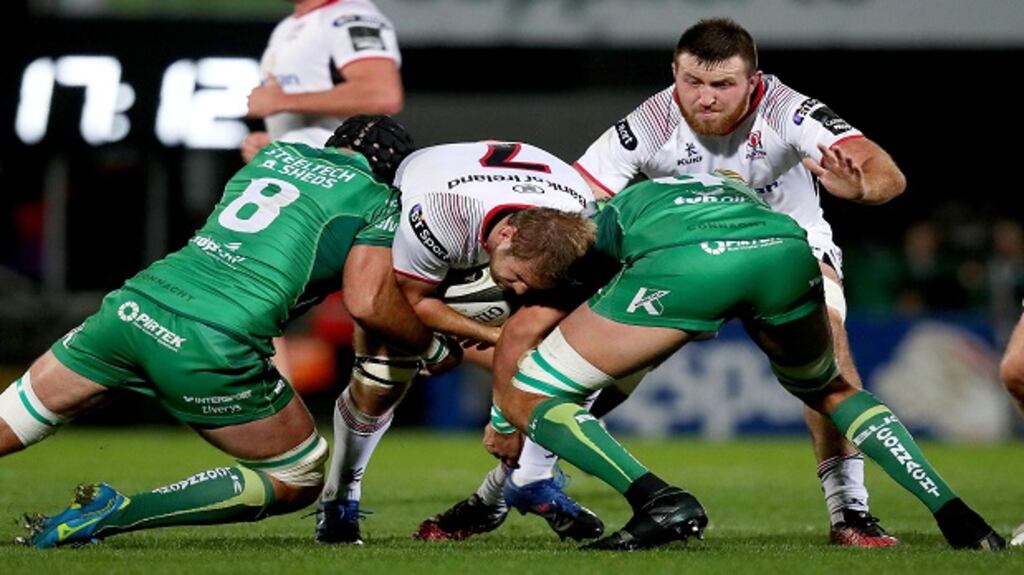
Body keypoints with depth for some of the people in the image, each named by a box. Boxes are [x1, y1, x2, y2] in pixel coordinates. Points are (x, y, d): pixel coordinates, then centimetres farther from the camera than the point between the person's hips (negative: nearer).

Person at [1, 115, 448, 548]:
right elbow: (369, 305, -2)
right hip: (216, 347, -5)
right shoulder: (378, 202, 9)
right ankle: (116, 514, 0)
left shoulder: (273, 155, 26)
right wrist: (432, 348, 15)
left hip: (135, 303, 5)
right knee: (299, 482, 13)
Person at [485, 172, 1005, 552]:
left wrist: (503, 424, 51)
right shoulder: (739, 192, 47)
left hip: (684, 266, -4)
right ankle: (952, 515, 21)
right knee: (829, 390, 35)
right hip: (785, 249, 4)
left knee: (528, 398, 11)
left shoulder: (605, 214, 38)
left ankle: (660, 501, -6)